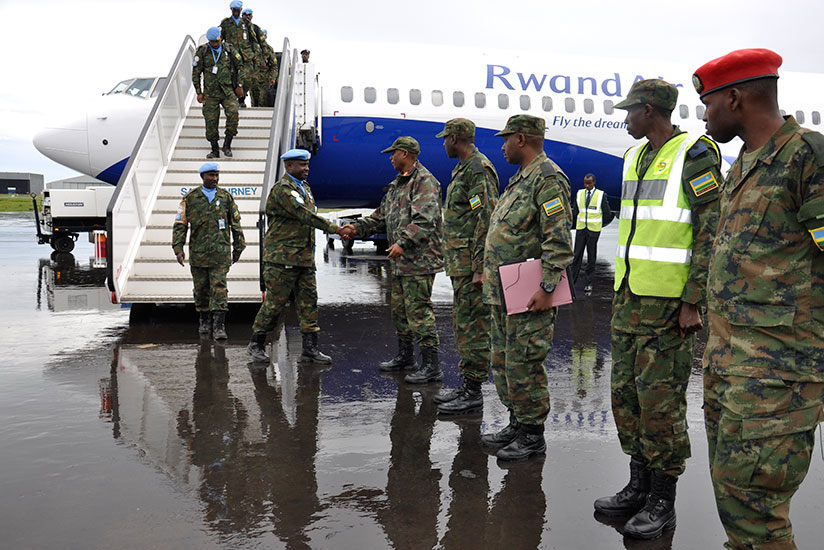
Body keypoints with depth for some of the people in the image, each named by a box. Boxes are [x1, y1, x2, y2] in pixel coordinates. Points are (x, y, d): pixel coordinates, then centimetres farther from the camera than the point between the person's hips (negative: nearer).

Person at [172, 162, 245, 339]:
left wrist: (238, 247, 13)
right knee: (201, 288, 9)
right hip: (198, 251, 1)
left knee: (219, 287, -8)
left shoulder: (226, 197, 8)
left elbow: (236, 223, 14)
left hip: (221, 251, -1)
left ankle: (219, 326, -9)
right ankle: (205, 320, 27)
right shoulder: (190, 198, 4)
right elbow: (180, 224, 4)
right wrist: (178, 248, -4)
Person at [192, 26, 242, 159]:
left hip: (228, 90, 0)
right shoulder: (202, 52, -1)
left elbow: (240, 67, 12)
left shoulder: (229, 50, 2)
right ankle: (215, 151, 10)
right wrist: (199, 92, 1)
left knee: (233, 113, -23)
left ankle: (227, 144, -9)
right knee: (211, 121, -2)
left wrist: (238, 85, 8)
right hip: (210, 93, 0)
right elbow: (196, 73, 4)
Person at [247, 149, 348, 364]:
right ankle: (256, 343, 14)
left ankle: (310, 349, 7)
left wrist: (311, 249, 14)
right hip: (282, 258, -8)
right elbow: (304, 215, -20)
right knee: (275, 302, -1)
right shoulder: (282, 189, -12)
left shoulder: (305, 187, 17)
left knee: (308, 301, 4)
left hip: (305, 257, 8)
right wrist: (334, 228, -22)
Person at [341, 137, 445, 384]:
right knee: (399, 309, 17)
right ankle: (405, 356, 30)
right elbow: (382, 216, 23)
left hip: (420, 260, -10)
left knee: (418, 310, -10)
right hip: (401, 261, 10)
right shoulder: (398, 183, 19)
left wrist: (403, 242, -32)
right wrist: (358, 227, 12)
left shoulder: (424, 181, -12)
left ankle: (432, 365, -4)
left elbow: (425, 220, -24)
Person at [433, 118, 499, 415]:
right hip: (460, 263, 11)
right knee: (462, 324, 15)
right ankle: (467, 383, 24)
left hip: (472, 264, -11)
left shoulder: (479, 170, -14)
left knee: (474, 325, -6)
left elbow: (488, 220, -21)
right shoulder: (462, 170, 19)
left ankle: (474, 393, 1)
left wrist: (480, 267, -24)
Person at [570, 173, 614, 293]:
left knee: (591, 256, 2)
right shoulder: (580, 193, 6)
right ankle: (572, 280, 6)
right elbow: (575, 211, 15)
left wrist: (601, 225, 13)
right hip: (580, 229, 2)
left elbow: (607, 214, 4)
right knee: (577, 254, 0)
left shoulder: (601, 195, -3)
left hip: (594, 230, -2)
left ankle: (588, 283, 9)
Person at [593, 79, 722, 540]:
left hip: (671, 302, -8)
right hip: (631, 296, 8)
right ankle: (639, 486, 26)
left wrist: (692, 302, -18)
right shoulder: (636, 157, 15)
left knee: (661, 399, -3)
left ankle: (663, 503, 12)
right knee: (626, 393, 12)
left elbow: (712, 232, -14)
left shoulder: (695, 154, -10)